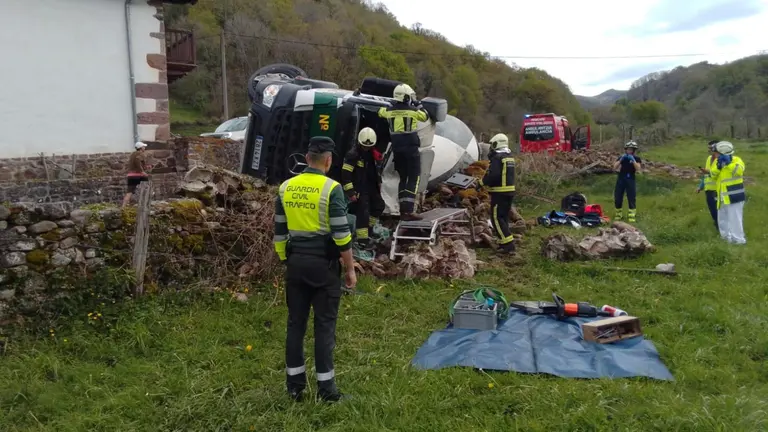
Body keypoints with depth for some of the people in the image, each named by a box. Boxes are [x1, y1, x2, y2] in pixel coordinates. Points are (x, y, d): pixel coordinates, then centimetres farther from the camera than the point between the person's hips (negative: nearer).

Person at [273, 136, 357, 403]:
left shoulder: (286, 188, 6)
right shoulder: (331, 188, -11)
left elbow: (279, 231, 10)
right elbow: (341, 234, -14)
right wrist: (350, 269, -5)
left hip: (296, 261, 5)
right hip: (323, 263, -5)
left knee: (296, 322, 11)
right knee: (324, 325, 2)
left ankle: (295, 385, 18)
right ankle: (325, 387, 8)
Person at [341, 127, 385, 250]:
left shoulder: (373, 153, 10)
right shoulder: (353, 155, -16)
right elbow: (345, 175, -19)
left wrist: (378, 183, 26)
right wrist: (350, 192, -22)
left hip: (372, 188, 8)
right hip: (359, 190, -8)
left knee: (379, 206, 17)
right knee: (363, 213, -11)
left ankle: (368, 228, 35)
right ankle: (363, 240, -8)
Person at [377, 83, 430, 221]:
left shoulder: (390, 111, 4)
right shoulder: (412, 111, -8)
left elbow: (380, 111, 27)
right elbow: (425, 116, 10)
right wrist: (418, 104, 21)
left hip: (397, 150, 6)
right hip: (411, 149, -5)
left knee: (403, 179, 16)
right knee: (413, 180, -3)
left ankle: (403, 210, 17)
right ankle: (408, 211, -13)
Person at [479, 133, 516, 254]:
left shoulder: (497, 157, -15)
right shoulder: (510, 157, 14)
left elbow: (492, 175, -24)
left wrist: (482, 182, -10)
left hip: (500, 193, -9)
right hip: (510, 191, 9)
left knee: (497, 218, -6)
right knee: (504, 217, 16)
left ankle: (508, 244, -13)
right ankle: (504, 243, 19)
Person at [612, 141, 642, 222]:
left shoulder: (636, 158, 1)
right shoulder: (621, 157, 6)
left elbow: (638, 169, -12)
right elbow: (615, 167, -4)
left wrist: (633, 160, -23)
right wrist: (621, 160, -17)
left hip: (630, 179, -2)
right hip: (621, 179, 2)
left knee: (631, 198, -6)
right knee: (618, 197, 2)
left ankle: (632, 215, -2)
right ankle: (618, 214, 15)